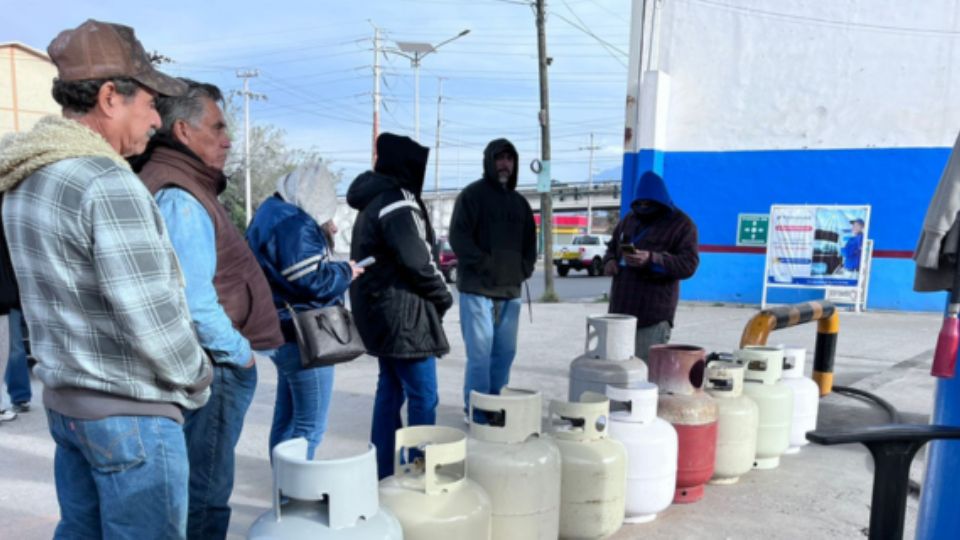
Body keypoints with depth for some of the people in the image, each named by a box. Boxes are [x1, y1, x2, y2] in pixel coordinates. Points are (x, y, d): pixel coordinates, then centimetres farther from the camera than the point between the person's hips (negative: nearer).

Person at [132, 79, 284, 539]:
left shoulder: (184, 185, 13)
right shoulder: (179, 196, -19)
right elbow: (195, 301, -27)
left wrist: (237, 349, 15)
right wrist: (240, 352, -13)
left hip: (213, 365, 10)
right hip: (214, 369, -10)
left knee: (201, 484, 22)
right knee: (205, 491, 4)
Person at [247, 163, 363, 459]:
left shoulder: (273, 211, 13)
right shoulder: (294, 223, -21)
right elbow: (311, 280, -25)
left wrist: (321, 235, 11)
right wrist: (345, 272, -8)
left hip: (286, 330, 11)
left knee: (287, 415, 19)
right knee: (310, 425, -2)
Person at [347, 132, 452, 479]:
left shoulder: (372, 201, 16)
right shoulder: (398, 200, -15)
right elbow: (416, 259, -21)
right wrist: (443, 295, -4)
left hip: (380, 309, 10)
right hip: (402, 311, -10)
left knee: (390, 389, 16)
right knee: (423, 397, -3)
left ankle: (383, 471, 24)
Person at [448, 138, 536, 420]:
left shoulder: (519, 202, 18)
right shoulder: (472, 195, -1)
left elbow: (530, 240, 24)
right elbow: (458, 237, -9)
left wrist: (525, 267, 7)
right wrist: (485, 265, -15)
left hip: (510, 291, 6)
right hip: (477, 288, -6)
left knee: (505, 352, 9)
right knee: (480, 353, -6)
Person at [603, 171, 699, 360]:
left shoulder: (682, 224, -2)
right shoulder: (629, 219, 17)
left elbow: (688, 264, -12)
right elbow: (612, 246, 29)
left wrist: (652, 259, -27)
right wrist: (609, 260, 4)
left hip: (654, 313, -6)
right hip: (621, 308, 7)